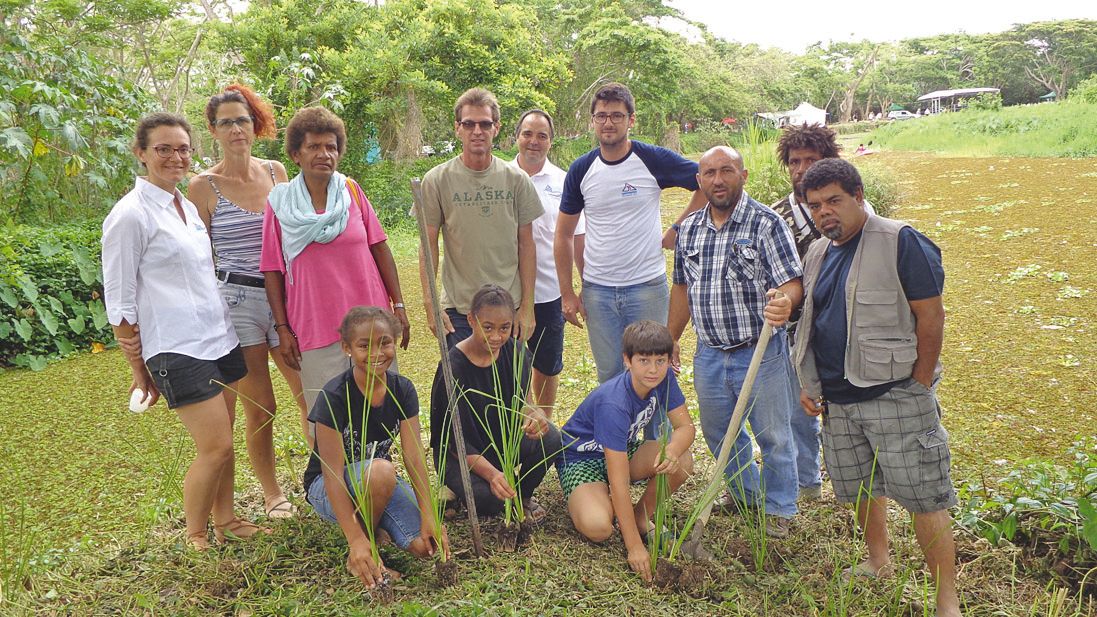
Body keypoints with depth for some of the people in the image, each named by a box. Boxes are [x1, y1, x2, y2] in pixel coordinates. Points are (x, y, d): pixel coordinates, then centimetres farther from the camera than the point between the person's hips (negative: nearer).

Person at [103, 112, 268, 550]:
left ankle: (225, 521, 29)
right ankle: (195, 538, 15)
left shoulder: (187, 206, 12)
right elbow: (119, 304, -9)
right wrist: (138, 369, -6)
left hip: (220, 339, 7)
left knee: (221, 442, 12)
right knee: (216, 447, -6)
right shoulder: (130, 215, -11)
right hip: (178, 349, -7)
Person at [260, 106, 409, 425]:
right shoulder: (280, 203, -1)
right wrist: (282, 329, -2)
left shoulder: (352, 190, 3)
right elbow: (273, 271, 1)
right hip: (315, 330, -1)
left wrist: (398, 306, 3)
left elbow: (380, 250, 5)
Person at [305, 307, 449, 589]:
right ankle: (362, 547, -12)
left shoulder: (403, 389, -9)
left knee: (427, 544, -18)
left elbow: (414, 457, -13)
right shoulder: (334, 396, -24)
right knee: (380, 471, -38)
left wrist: (429, 516, -24)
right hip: (328, 489, -4)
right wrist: (356, 541, -33)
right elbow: (333, 474, -26)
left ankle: (374, 525, 11)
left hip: (383, 482, 5)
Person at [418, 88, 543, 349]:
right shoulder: (437, 180, -3)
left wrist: (527, 306, 1)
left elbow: (526, 245, 4)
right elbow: (428, 246, -1)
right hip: (457, 310, -1)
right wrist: (430, 305, -6)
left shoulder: (516, 179, 1)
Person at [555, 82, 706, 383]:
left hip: (647, 286, -2)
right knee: (609, 375, 11)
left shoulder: (654, 160, -6)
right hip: (597, 289, 2)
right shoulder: (581, 169, 2)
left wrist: (678, 230, -2)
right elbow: (564, 236, 7)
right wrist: (567, 293, 3)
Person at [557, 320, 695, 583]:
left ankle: (642, 516, 2)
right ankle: (581, 502, 4)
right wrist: (635, 547, -35)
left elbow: (685, 426, -10)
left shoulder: (664, 378, -15)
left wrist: (672, 451, -37)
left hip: (624, 450, 6)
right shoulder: (613, 405, -36)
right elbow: (618, 481, -36)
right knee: (598, 528, -33)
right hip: (582, 459, -6)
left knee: (682, 462, -23)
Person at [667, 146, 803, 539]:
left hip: (761, 352, -5)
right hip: (709, 353, 5)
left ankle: (778, 508, 28)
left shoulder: (766, 223, -11)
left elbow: (792, 283, -16)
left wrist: (784, 303, -39)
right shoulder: (689, 230, 5)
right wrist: (670, 341, 15)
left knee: (773, 436, 7)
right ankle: (746, 492, 43)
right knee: (718, 433, 19)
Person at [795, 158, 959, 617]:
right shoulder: (818, 254, 11)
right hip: (838, 399, 7)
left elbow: (931, 317, -12)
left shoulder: (901, 243, -11)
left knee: (923, 497, -3)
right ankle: (879, 564, 39)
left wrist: (918, 389, -12)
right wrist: (810, 385, 12)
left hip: (895, 396, -7)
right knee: (861, 489, 18)